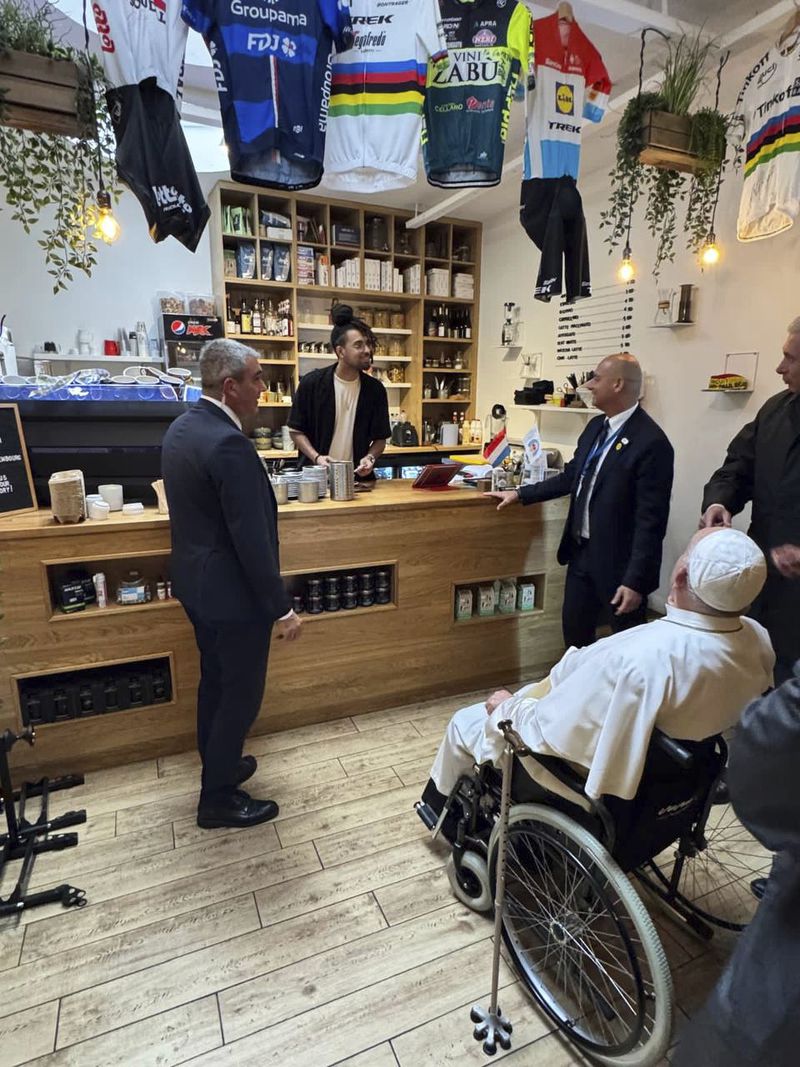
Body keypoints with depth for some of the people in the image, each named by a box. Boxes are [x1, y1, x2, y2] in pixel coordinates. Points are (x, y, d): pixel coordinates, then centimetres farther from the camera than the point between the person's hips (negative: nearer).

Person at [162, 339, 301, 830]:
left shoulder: (182, 427, 4)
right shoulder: (229, 444, -26)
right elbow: (253, 539, -26)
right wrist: (282, 607, -19)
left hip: (197, 582, 10)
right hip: (231, 591, -9)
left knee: (216, 681, 24)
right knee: (242, 692, 8)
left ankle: (217, 765, 44)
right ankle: (218, 798, 27)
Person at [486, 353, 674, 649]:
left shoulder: (651, 442, -20)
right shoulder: (596, 426, 7)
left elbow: (651, 521, -21)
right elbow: (571, 478, 16)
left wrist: (636, 580, -21)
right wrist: (520, 493, 11)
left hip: (618, 562, -8)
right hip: (581, 553, 8)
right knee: (574, 630, 21)